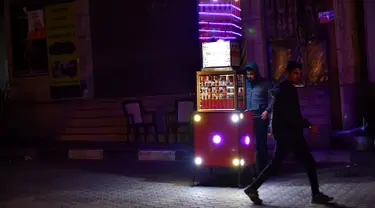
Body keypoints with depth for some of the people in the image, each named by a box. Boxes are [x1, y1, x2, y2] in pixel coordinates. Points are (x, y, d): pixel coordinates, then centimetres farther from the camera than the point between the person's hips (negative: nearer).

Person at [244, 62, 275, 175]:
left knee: (261, 143, 0)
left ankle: (262, 169, 8)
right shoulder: (246, 83, 12)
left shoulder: (265, 83, 1)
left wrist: (267, 111, -14)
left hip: (261, 117, -3)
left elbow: (272, 98, -2)